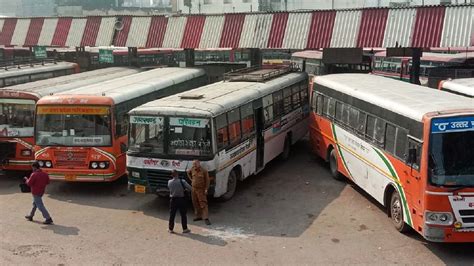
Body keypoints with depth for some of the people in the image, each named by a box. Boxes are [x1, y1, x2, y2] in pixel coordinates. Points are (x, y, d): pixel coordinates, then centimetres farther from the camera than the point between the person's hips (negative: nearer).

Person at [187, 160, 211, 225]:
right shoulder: (192, 170, 3)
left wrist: (206, 189, -16)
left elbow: (207, 180, -10)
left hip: (201, 190, -6)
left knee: (203, 204, -9)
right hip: (194, 189, 6)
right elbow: (188, 172, 26)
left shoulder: (204, 171, -13)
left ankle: (206, 218, -10)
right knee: (195, 203, 12)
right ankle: (198, 216, 24)